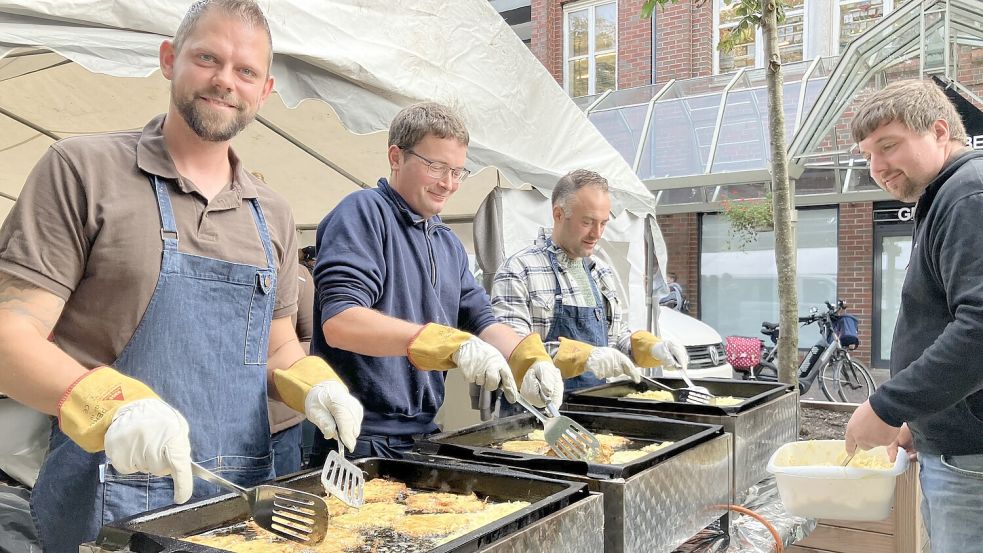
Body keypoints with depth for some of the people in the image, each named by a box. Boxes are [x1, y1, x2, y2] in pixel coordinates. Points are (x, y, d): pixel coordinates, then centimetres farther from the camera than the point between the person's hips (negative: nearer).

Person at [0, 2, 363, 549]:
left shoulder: (273, 215, 9)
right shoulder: (84, 169, -5)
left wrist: (313, 384, -5)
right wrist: (109, 404, -27)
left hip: (246, 492, 5)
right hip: (108, 501, -4)